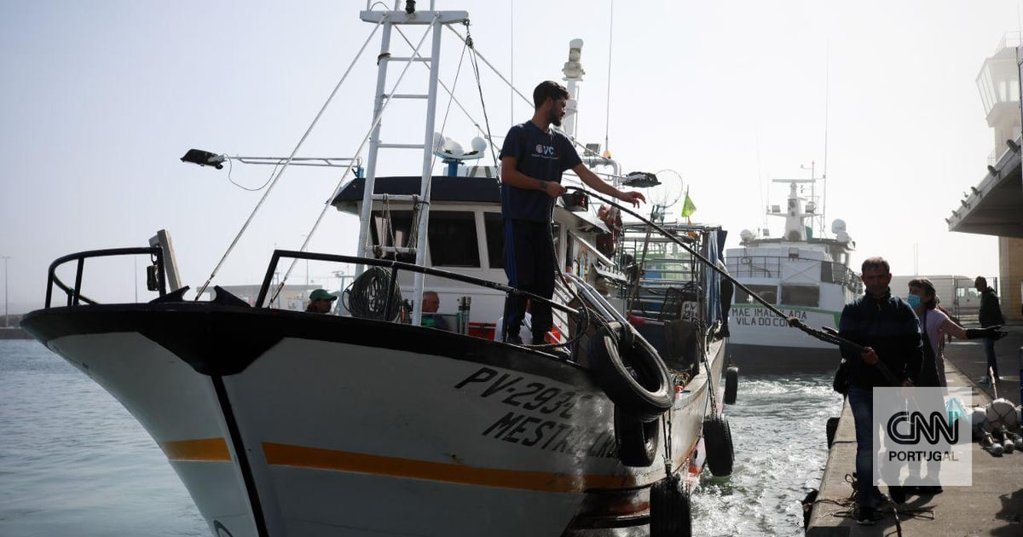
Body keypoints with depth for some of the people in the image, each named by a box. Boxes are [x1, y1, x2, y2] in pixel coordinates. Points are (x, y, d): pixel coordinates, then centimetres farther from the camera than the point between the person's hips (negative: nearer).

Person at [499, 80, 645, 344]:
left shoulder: (560, 142, 15)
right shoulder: (519, 134, -3)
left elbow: (585, 174, 13)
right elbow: (507, 174, -11)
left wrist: (621, 195, 7)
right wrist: (544, 186, -10)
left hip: (543, 221, 6)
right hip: (518, 220, -6)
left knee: (545, 282, 4)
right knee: (521, 281, -9)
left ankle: (541, 338, 9)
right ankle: (511, 337, -1)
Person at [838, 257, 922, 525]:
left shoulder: (903, 310, 4)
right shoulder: (852, 310, 0)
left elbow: (915, 349, 0)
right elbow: (844, 347, -8)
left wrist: (910, 377, -15)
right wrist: (861, 356, -30)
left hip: (895, 387, 2)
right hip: (862, 388, -2)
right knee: (867, 446, -10)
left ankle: (894, 483, 42)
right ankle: (866, 503, -7)